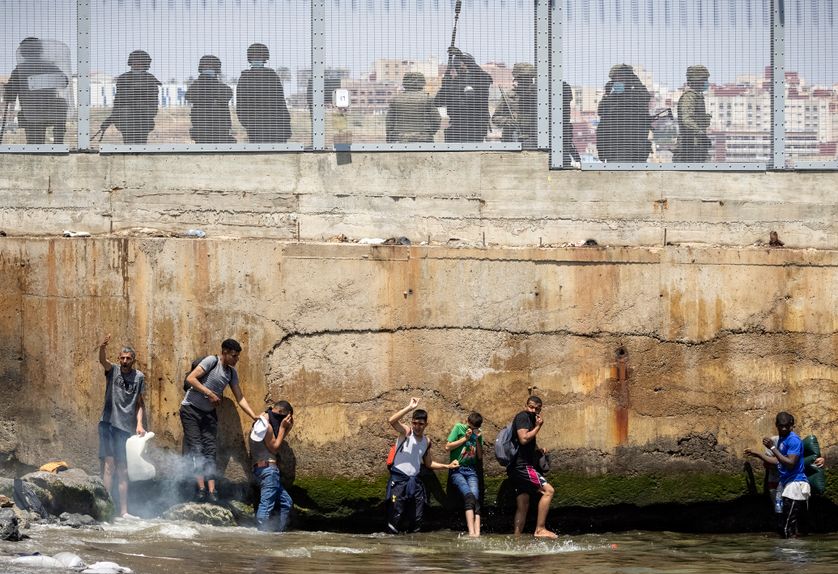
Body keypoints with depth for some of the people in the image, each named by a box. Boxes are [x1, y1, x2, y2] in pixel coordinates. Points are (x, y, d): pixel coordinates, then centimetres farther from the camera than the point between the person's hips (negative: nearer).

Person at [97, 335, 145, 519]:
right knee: (108, 464, -10)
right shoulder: (113, 370, 1)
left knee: (123, 470, 6)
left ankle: (123, 511, 8)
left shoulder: (139, 377, 8)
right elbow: (103, 361, -20)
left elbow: (139, 403, 12)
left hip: (126, 427, 3)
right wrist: (102, 349, -41)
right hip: (108, 423, -3)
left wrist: (139, 424, -1)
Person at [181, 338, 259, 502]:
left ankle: (211, 491, -11)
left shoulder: (231, 372, 7)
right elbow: (191, 378, -20)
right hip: (191, 410, -6)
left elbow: (240, 398, 9)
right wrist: (210, 394, -21)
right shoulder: (212, 361, -13)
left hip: (209, 414, 6)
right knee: (196, 449, -11)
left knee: (210, 451, -4)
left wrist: (254, 417, -1)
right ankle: (201, 489, -16)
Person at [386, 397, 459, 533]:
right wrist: (410, 407, -29)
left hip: (415, 482, 6)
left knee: (417, 519, 6)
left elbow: (428, 463, 24)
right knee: (396, 516, -8)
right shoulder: (406, 432, -5)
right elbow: (392, 421, -26)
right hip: (399, 480, -6)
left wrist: (447, 466, 15)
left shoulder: (427, 441, 11)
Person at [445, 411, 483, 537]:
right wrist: (465, 438, -6)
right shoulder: (458, 428, 4)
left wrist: (478, 440, -1)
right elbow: (448, 447, -2)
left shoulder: (478, 434, 15)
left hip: (471, 471, 3)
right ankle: (471, 531, -35)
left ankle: (477, 532, -30)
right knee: (469, 496, -25)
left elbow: (480, 456, 12)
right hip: (457, 469, -3)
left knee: (475, 497, -19)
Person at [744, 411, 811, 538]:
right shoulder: (781, 439, 16)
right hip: (787, 484, 10)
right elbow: (778, 462, 24)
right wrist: (757, 454, 25)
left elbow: (790, 463, -23)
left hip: (795, 484, -10)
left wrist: (773, 448, -22)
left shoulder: (793, 440, -13)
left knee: (787, 529, -13)